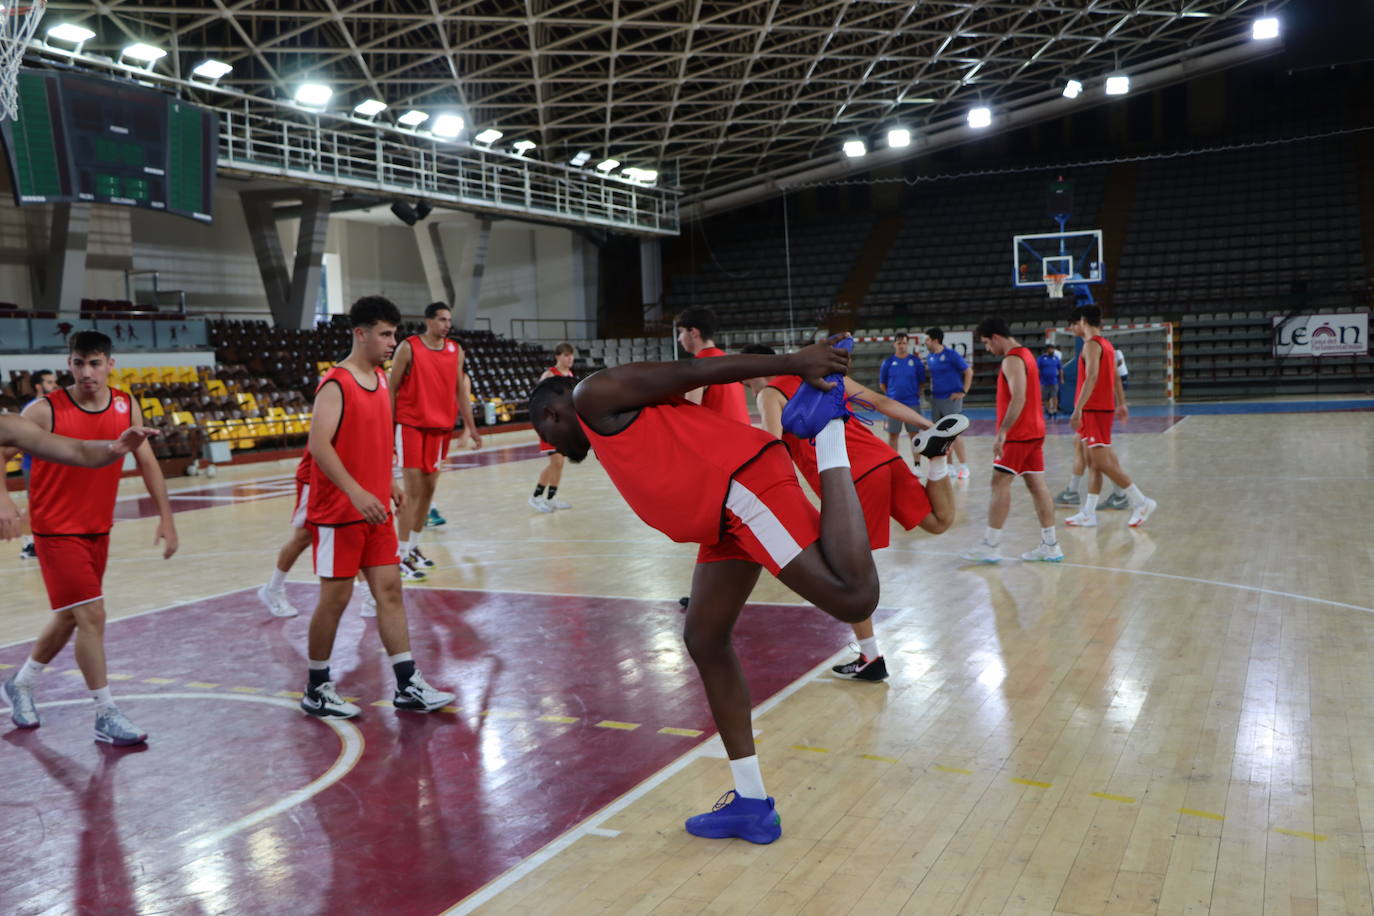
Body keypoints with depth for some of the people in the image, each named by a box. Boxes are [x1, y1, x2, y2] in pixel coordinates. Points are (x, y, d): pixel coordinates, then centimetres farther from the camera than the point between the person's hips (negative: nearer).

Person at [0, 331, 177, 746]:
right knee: (91, 614, -11)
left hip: (98, 530, 6)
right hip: (57, 530, -6)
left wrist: (166, 518, 1)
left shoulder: (126, 406, -2)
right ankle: (106, 716, -2)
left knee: (71, 617, 17)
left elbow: (147, 463, 4)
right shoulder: (45, 411, -15)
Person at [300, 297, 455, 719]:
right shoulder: (335, 384, -15)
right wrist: (356, 492, -32)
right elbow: (319, 444, -24)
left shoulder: (380, 379, 10)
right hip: (338, 511, -8)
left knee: (390, 590, 6)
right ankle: (316, 691, 16)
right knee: (336, 597, 0)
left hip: (374, 509, 8)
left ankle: (408, 686, 10)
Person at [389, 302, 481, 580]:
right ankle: (403, 557, -4)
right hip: (411, 424, -5)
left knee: (429, 489, 10)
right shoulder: (408, 347, -7)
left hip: (441, 426, 5)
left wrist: (472, 428, 8)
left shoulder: (455, 350, 7)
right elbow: (392, 389, -4)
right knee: (414, 490, -8)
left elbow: (460, 392, 12)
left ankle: (414, 547, 22)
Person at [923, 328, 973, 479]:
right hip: (935, 399, 7)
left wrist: (963, 392, -11)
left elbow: (968, 372, -7)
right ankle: (949, 466, 16)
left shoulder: (951, 355, -10)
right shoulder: (929, 357, 8)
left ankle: (963, 466, 1)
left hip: (951, 399, -7)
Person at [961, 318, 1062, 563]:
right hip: (1035, 432, 9)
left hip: (1017, 434, -9)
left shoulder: (1012, 360, -14)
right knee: (1036, 485, 8)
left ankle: (990, 545, -4)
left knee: (1000, 484, -6)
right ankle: (1050, 545, 9)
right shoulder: (1026, 354, 16)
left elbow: (1018, 399, -24)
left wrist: (1002, 432, -25)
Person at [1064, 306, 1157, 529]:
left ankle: (1141, 502, -5)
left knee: (1103, 463, -8)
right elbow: (1116, 378, 19)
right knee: (1093, 463, 10)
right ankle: (1088, 514, 12)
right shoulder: (1107, 345, 16)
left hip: (1094, 409, -10)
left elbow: (1091, 378, -23)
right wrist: (1121, 405, 23)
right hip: (1105, 408, 10)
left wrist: (1078, 409, -27)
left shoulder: (1091, 344, -13)